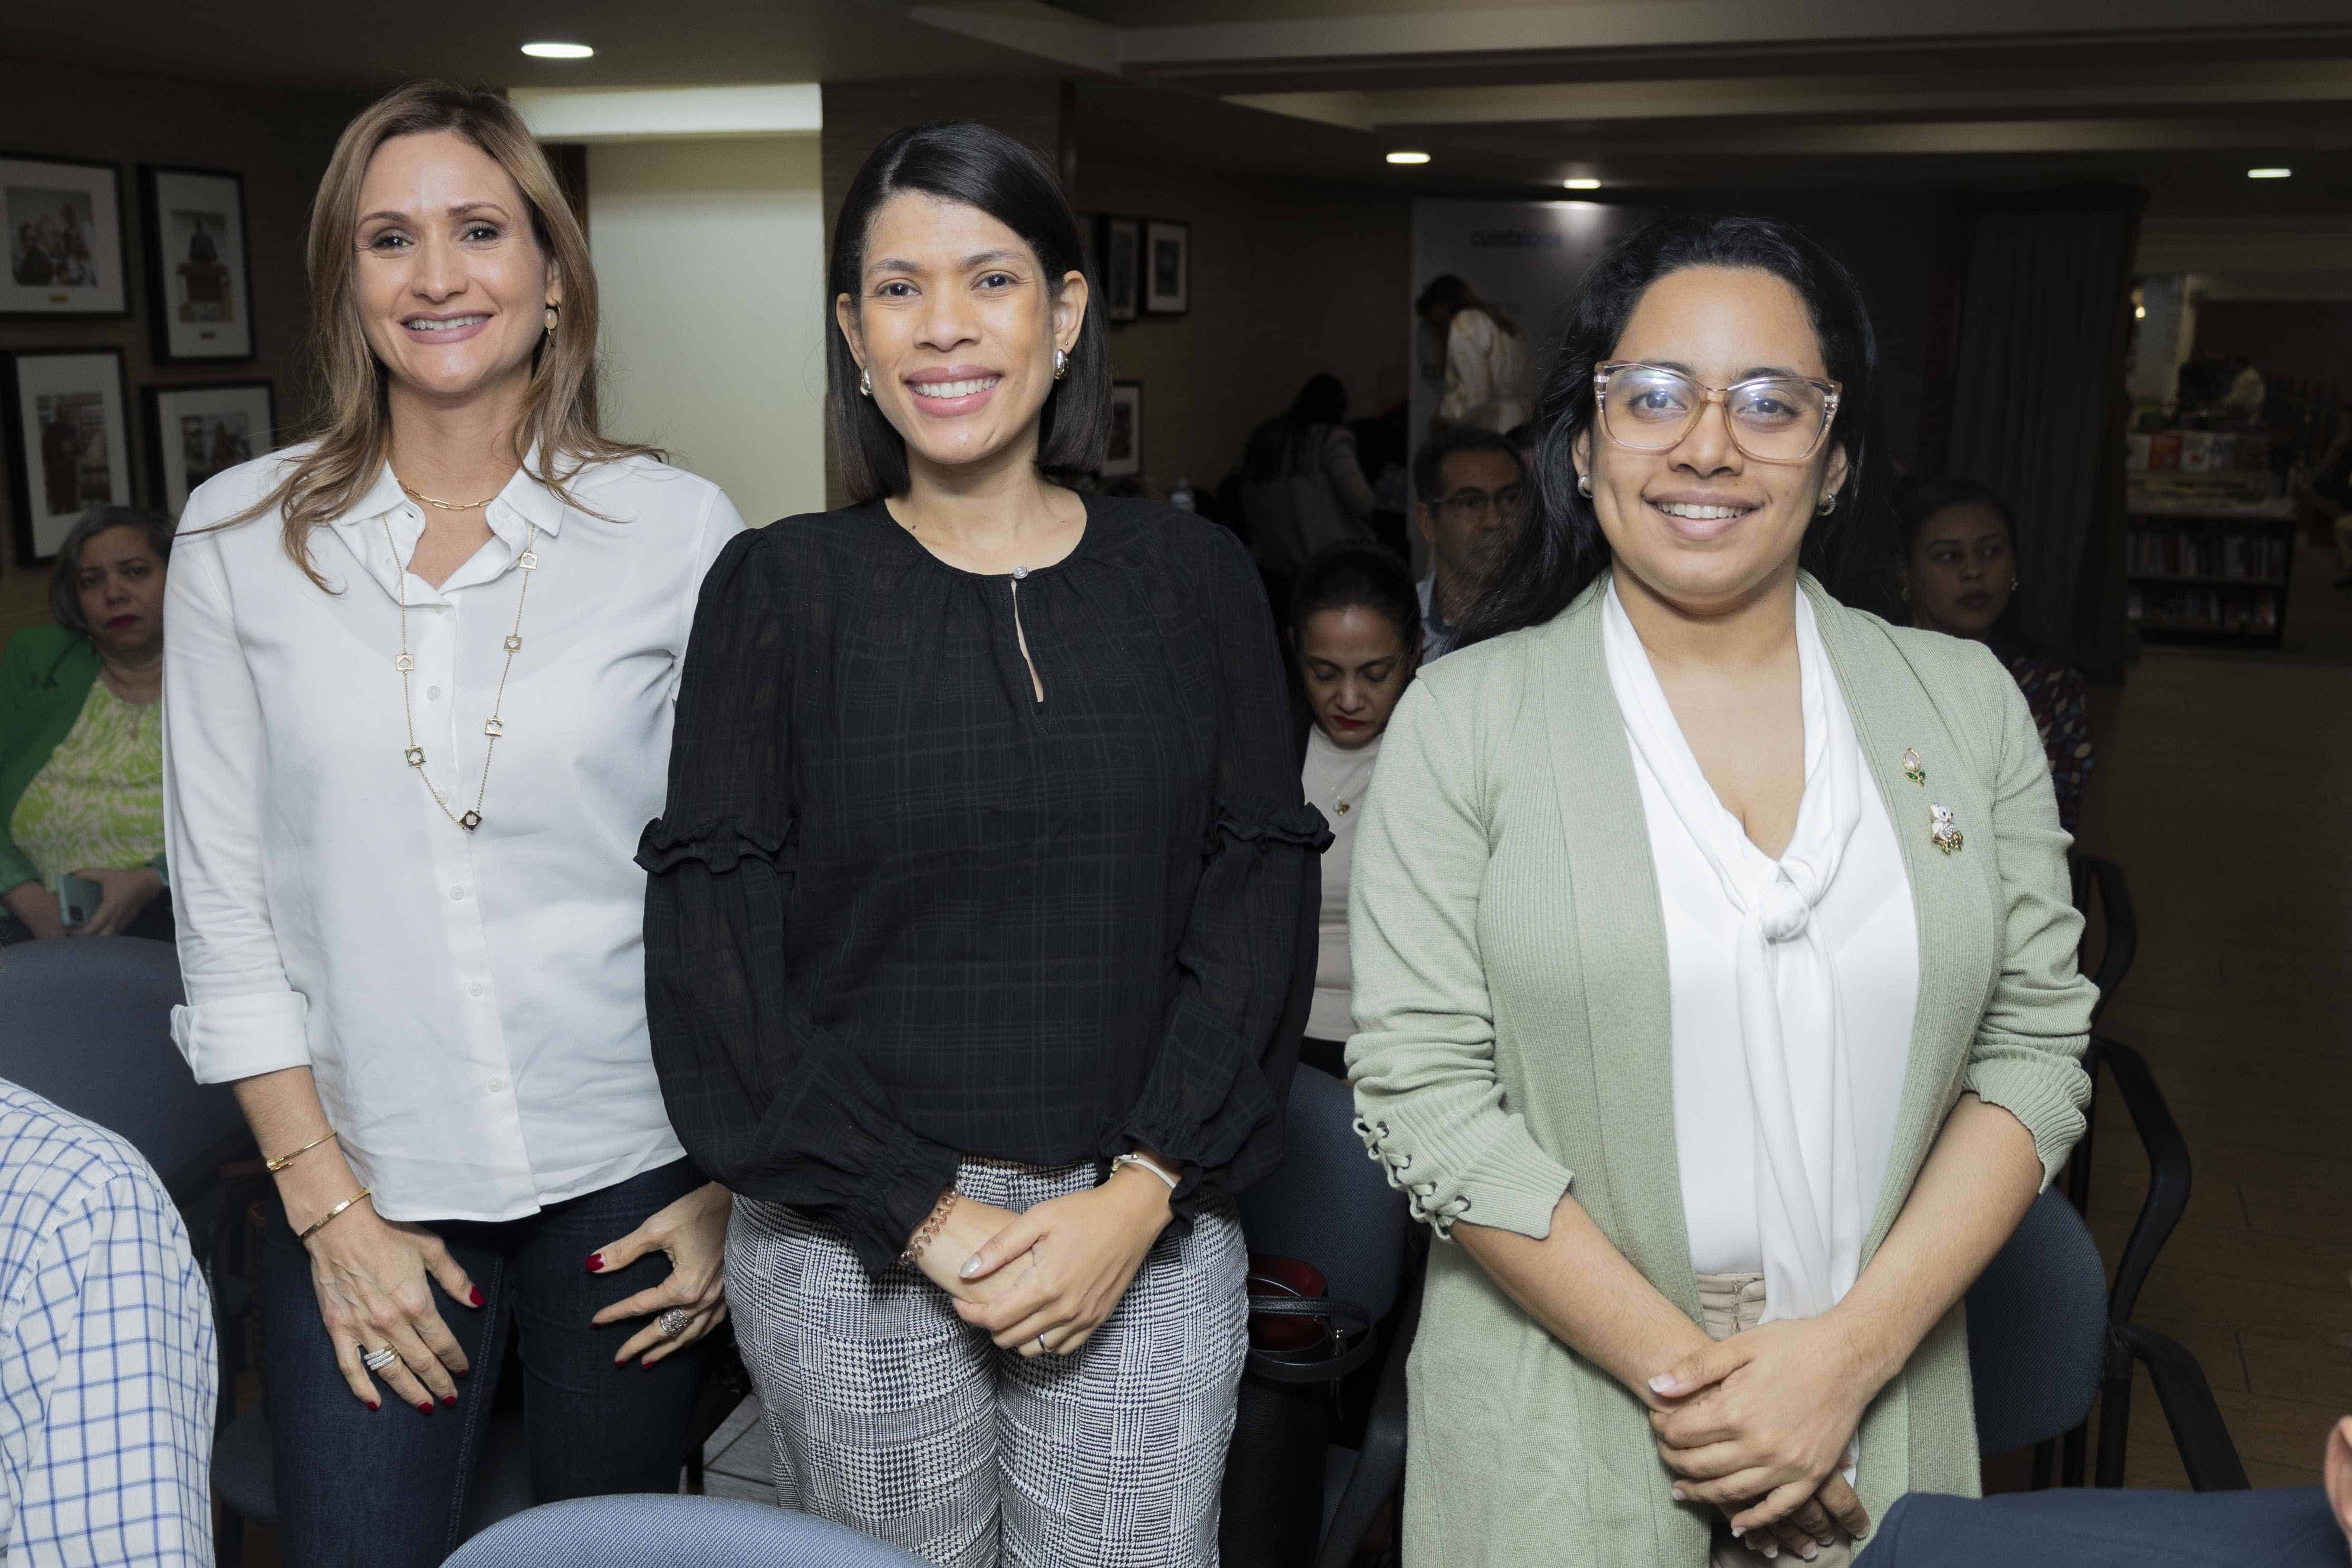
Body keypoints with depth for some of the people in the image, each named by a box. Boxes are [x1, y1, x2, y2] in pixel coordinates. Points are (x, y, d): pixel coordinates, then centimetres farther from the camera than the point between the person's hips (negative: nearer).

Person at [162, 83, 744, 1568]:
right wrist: (328, 1205, -2)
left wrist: (736, 1180, -1)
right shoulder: (240, 538, 0)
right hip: (363, 1182, 1)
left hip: (633, 1170, 0)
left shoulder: (679, 529, -4)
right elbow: (224, 901, 2)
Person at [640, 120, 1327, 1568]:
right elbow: (714, 944, -5)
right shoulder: (780, 589, -1)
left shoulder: (1195, 578, 3)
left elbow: (1261, 905, 0)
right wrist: (925, 1218, -10)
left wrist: (1139, 1197, -10)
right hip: (850, 1248, 0)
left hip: (1143, 1232, 1)